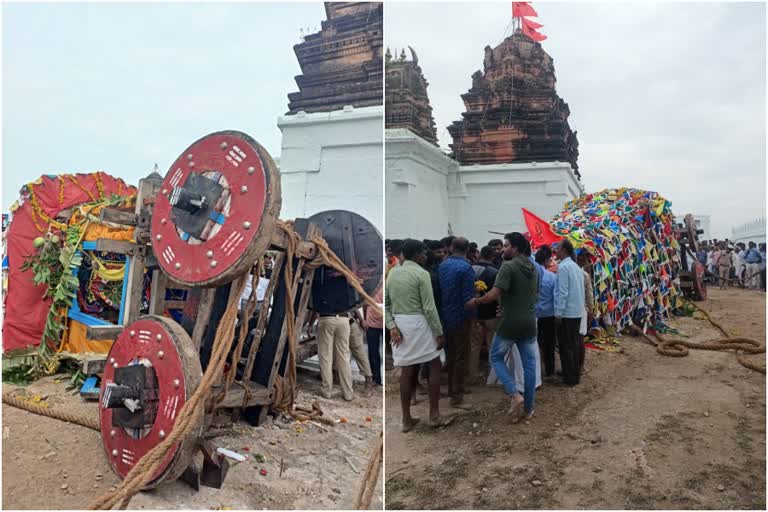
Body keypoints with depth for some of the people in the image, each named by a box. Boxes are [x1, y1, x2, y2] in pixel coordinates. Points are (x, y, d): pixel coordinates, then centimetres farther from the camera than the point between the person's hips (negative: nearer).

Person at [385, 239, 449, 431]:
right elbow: (429, 308, -14)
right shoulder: (421, 273, -12)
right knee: (435, 366, 9)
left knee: (408, 370, 12)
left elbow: (385, 303, 5)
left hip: (399, 324, 6)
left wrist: (392, 326, 0)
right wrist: (439, 333, -8)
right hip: (418, 324, -6)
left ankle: (407, 419, 16)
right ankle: (434, 415, 12)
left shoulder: (392, 272, 9)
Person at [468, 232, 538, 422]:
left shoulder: (508, 266, -15)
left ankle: (515, 394, -5)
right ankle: (528, 408, 17)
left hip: (510, 323, -7)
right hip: (529, 323, 7)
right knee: (529, 364, 10)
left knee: (496, 357, 11)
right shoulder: (533, 268, 11)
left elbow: (494, 294, -22)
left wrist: (476, 301, -5)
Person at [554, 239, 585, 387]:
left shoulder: (563, 266, -15)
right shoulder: (576, 267, 12)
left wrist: (558, 313, -16)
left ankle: (569, 378, 5)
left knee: (566, 346, 0)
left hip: (566, 312, -8)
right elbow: (579, 290, 15)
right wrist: (580, 306, 19)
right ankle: (575, 374, 21)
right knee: (574, 344, 15)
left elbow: (563, 292, -20)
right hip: (577, 312, 8)